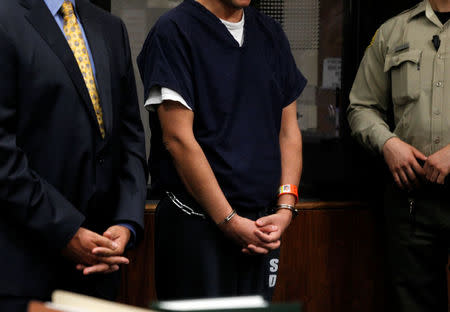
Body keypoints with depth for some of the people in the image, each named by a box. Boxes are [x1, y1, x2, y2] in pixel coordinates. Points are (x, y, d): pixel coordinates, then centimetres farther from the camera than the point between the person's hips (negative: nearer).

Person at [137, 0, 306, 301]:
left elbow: (288, 129, 12)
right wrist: (229, 220, -14)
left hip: (260, 224, 6)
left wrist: (286, 209, -1)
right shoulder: (175, 31, -7)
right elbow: (178, 139, -13)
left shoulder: (271, 33, 12)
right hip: (196, 221, -6)